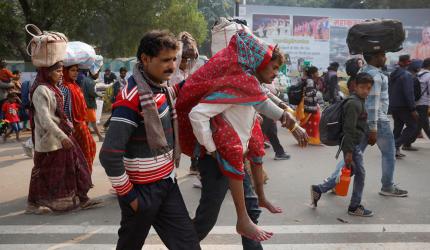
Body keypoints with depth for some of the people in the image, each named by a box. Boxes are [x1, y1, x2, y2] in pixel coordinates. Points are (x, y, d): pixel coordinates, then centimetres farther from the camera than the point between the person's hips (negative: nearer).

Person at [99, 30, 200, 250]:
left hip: (166, 184, 7)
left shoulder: (161, 87, 2)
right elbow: (109, 156, -26)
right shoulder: (131, 98, -23)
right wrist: (128, 195, -15)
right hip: (143, 191, -7)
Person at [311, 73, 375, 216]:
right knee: (360, 173, 1)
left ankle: (318, 190, 18)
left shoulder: (359, 102, 14)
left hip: (355, 144, 10)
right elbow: (349, 129, -23)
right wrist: (349, 152, -24)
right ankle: (355, 207, 15)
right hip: (351, 145, -10)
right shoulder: (354, 104, -19)